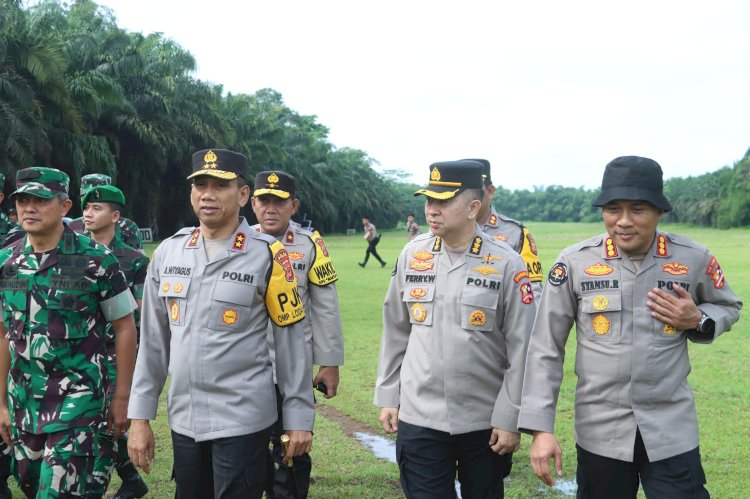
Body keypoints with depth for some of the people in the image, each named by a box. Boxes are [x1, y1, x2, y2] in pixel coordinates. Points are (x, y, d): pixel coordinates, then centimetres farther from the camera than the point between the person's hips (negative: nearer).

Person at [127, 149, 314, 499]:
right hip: (183, 420, 5)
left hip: (242, 420, -4)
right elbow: (153, 341, 9)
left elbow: (291, 342, -4)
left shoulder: (267, 256, -7)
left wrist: (299, 418, -4)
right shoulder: (168, 253, 5)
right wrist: (140, 417, 8)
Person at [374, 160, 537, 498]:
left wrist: (510, 420, -7)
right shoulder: (412, 255, 2)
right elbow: (396, 333, 9)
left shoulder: (506, 264, -9)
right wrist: (388, 397, 9)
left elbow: (521, 350, -7)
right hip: (419, 419, 2)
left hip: (485, 423, -2)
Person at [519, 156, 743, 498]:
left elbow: (729, 308, 14)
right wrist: (540, 427, -9)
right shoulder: (575, 262, -9)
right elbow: (545, 349, -6)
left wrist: (697, 320, -9)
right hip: (599, 431, 0)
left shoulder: (694, 259, -5)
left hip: (672, 430, 0)